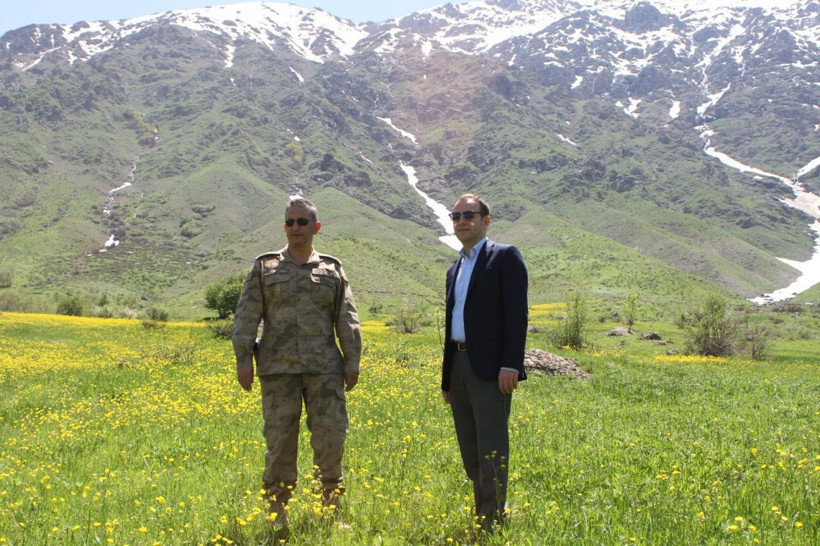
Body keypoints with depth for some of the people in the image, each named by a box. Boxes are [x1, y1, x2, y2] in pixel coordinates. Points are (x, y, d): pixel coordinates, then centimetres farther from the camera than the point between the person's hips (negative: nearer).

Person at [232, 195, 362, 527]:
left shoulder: (332, 269, 13)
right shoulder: (264, 268, 11)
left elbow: (347, 320, 10)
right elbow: (247, 316, 5)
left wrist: (352, 361, 3)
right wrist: (243, 358, -3)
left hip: (324, 368, 1)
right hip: (279, 368, -1)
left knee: (331, 436, -3)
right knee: (279, 439, 1)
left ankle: (330, 509, 10)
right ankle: (277, 513, 12)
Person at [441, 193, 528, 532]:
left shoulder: (505, 256, -1)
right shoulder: (455, 268, 21)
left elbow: (517, 313, -10)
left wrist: (511, 365, -19)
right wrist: (447, 377, 19)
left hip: (490, 368, -7)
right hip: (458, 366, 8)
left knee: (491, 452, -8)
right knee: (470, 453, 10)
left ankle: (494, 525, -3)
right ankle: (480, 519, 18)